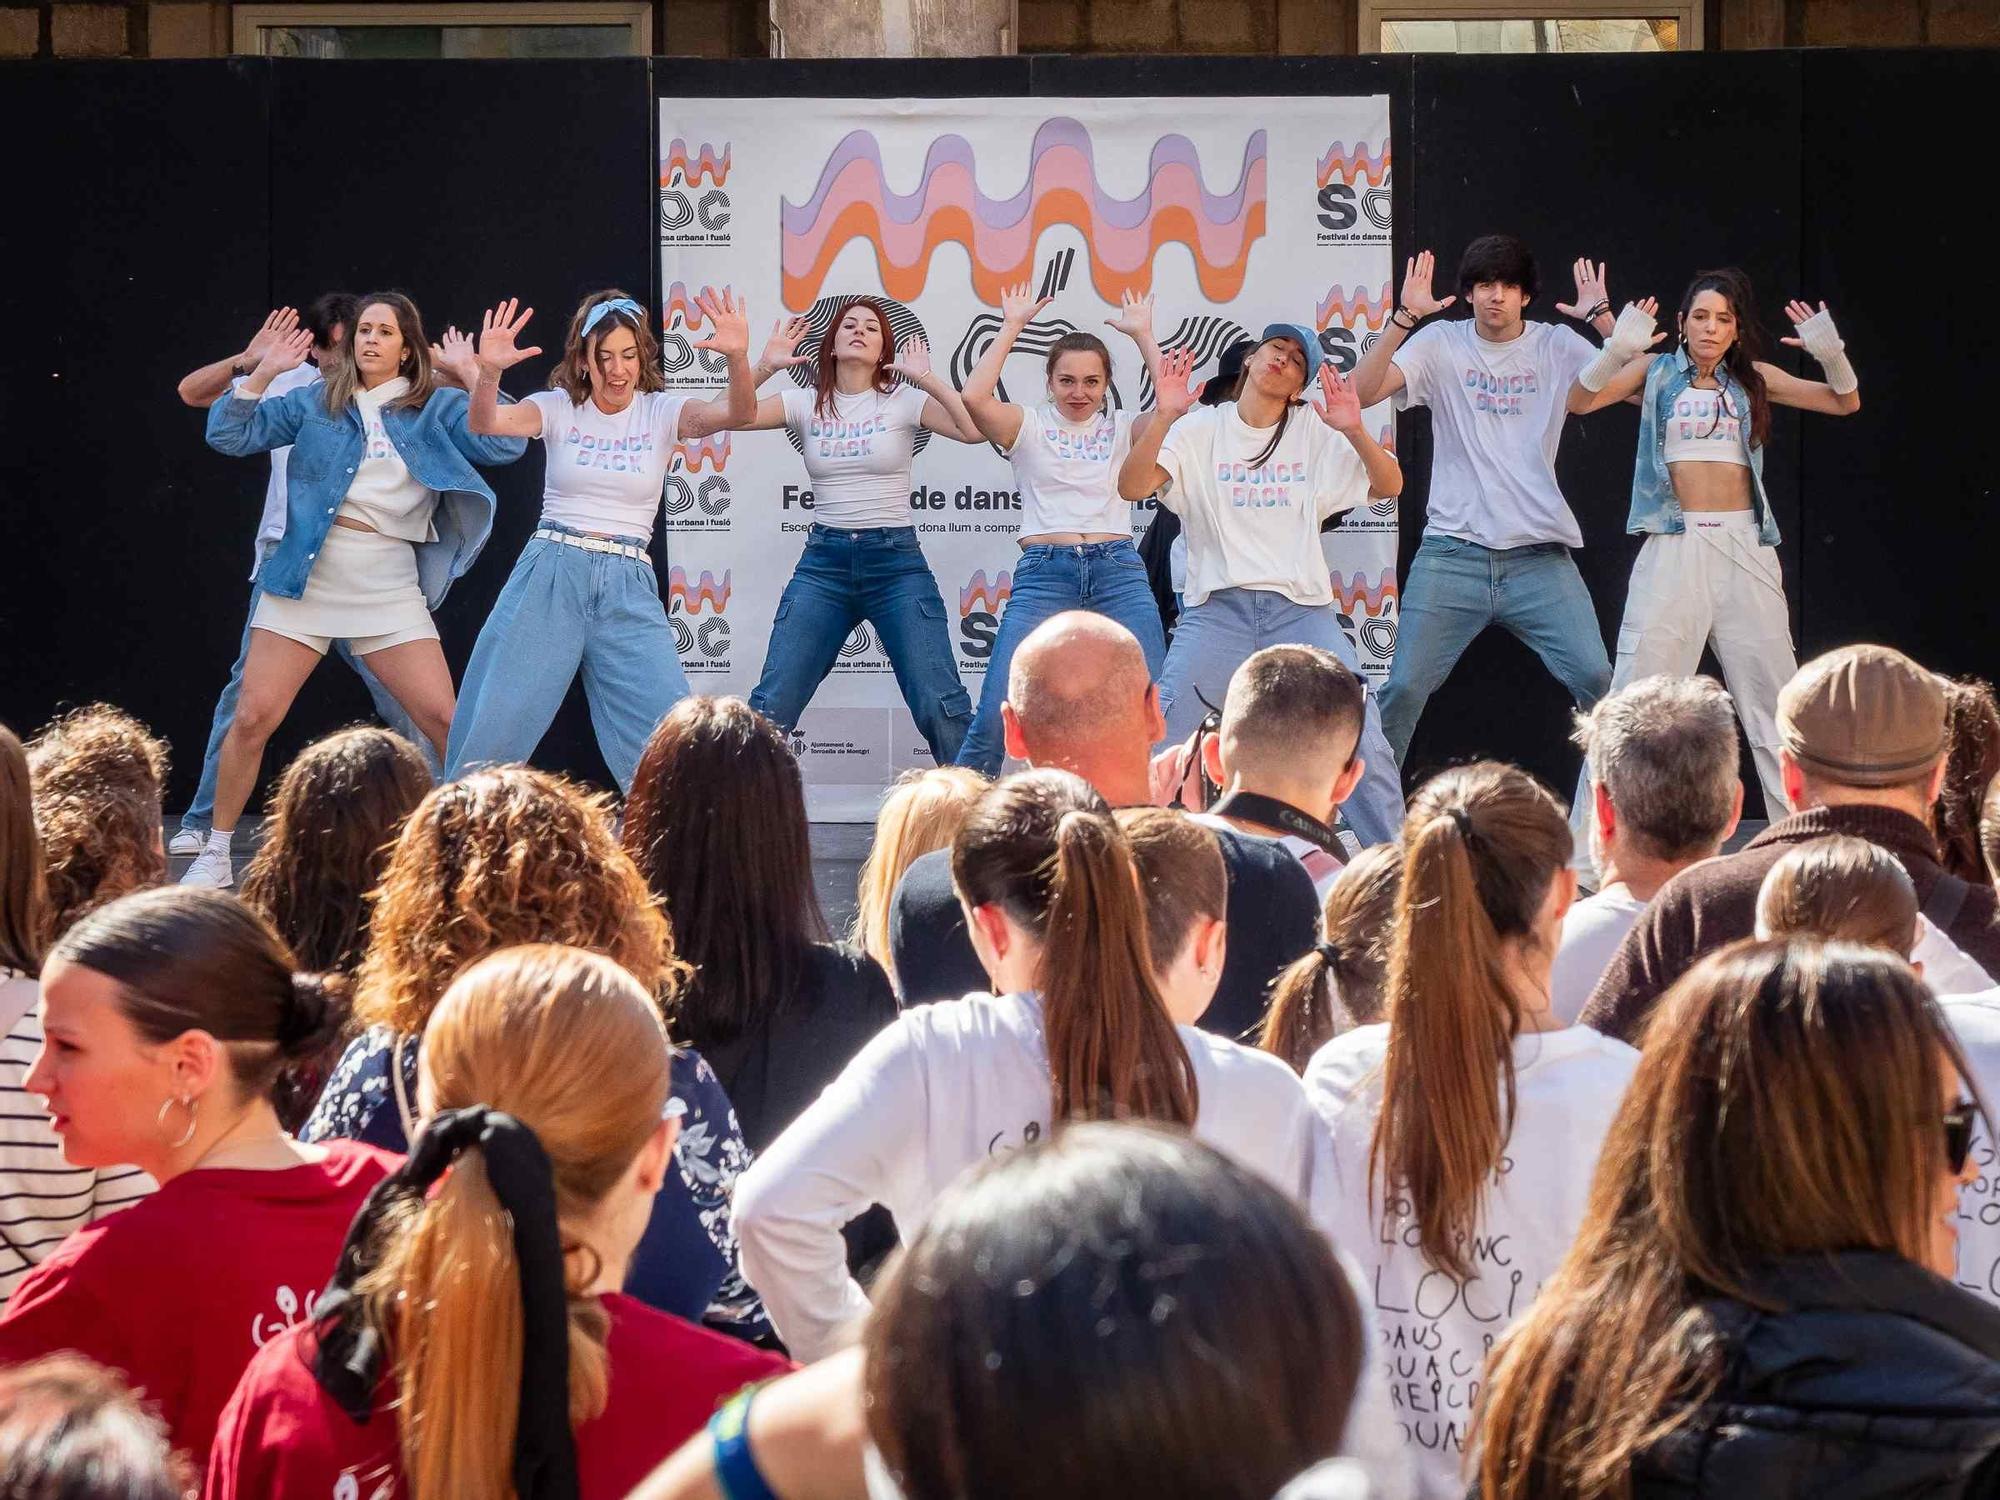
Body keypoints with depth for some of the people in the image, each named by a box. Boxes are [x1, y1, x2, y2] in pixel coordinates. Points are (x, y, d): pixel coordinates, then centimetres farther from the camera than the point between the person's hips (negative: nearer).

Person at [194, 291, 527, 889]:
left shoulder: (435, 408, 7)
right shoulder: (314, 403, 10)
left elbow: (504, 444, -7)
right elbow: (229, 436, 8)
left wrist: (474, 375, -11)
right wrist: (262, 373, -2)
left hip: (390, 587, -1)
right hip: (307, 576, 1)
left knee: (445, 722, -7)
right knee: (252, 717, -4)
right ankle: (215, 853, 9)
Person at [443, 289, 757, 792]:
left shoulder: (662, 412, 3)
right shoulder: (559, 408, 2)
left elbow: (735, 413, -15)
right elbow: (486, 423, -15)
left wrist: (738, 358, -36)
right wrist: (489, 371, -37)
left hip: (627, 587, 0)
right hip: (549, 578, 0)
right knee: (492, 733, -1)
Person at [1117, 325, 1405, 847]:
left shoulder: (1315, 433, 8)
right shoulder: (1200, 429, 4)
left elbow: (1389, 485, 1)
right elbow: (1132, 487, -8)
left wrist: (1354, 430, -17)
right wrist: (1163, 416, -23)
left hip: (1303, 610, 1)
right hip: (1216, 609, -1)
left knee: (1363, 743, -8)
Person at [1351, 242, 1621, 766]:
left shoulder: (1557, 346, 7)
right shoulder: (1442, 343, 5)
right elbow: (1361, 391, -7)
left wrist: (1603, 318, -12)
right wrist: (1404, 317, -15)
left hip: (1539, 557, 1)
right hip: (1452, 553, 0)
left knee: (1596, 680, -10)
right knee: (1404, 687, -5)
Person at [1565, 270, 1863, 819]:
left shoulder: (1753, 378, 12)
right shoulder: (1655, 372, 6)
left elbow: (1846, 403, 12)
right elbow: (1577, 401, -6)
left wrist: (1830, 355, -8)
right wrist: (1616, 352, -23)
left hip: (1743, 544, 3)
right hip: (1674, 545, -2)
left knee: (1772, 690, 7)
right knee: (1638, 692, -8)